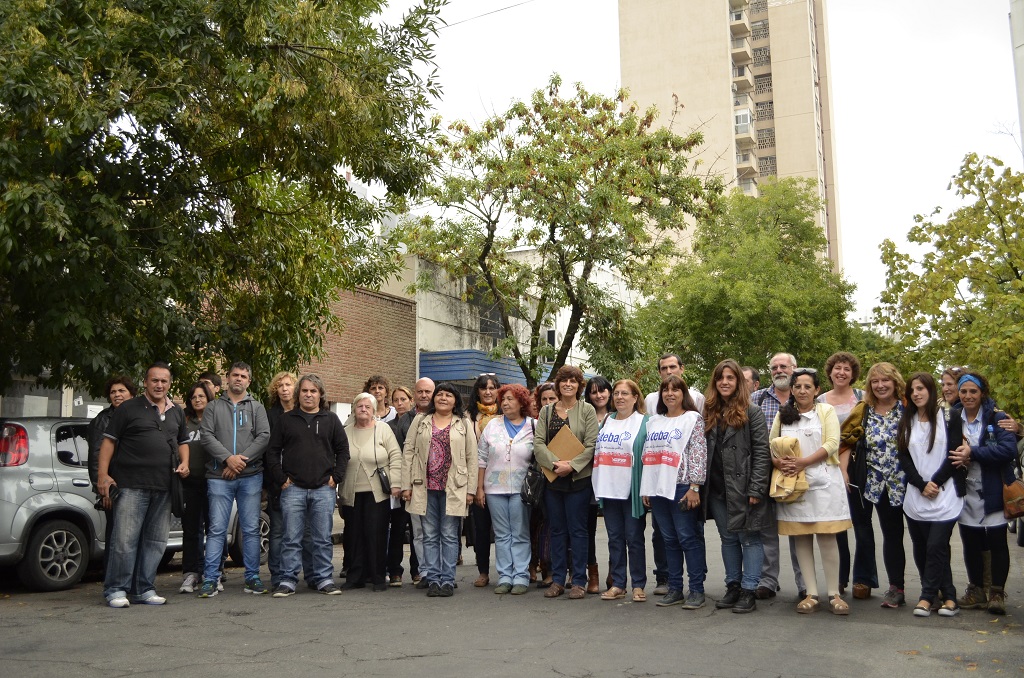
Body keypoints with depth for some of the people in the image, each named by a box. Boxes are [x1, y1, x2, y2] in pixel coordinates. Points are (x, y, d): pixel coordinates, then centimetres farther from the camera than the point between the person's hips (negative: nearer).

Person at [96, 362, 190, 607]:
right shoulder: (128, 408, 1)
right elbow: (109, 441, -1)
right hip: (131, 485, -5)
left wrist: (184, 463, 7)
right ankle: (116, 590, 2)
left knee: (156, 541, 8)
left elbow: (183, 441, 27)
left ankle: (144, 589, 17)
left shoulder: (176, 412, 17)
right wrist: (103, 474, -10)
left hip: (163, 487, 6)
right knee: (125, 538, -8)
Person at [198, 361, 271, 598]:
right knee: (217, 529, -2)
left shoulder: (257, 407, 12)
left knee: (251, 529, 4)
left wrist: (242, 459, -11)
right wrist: (228, 458, -14)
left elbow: (264, 437, 0)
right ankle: (210, 580, 3)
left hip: (251, 476, 1)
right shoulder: (214, 407, 11)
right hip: (219, 477, -1)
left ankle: (252, 578, 10)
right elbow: (207, 436, -1)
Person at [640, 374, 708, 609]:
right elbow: (647, 456, 17)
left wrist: (694, 487, -15)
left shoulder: (693, 419, -2)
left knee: (689, 538, -4)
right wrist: (645, 489, 13)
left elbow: (698, 454, -9)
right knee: (669, 540, 10)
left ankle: (697, 590, 4)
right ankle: (674, 589, 16)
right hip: (658, 488, 6)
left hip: (682, 487, -6)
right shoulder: (654, 422, 16)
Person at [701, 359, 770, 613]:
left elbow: (761, 451, -9)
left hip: (742, 486, -5)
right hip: (716, 488, 5)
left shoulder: (752, 412, -4)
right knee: (727, 538, 13)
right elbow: (702, 450, 13)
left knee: (748, 538, 1)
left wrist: (756, 488, -16)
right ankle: (733, 587, 22)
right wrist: (700, 485, 6)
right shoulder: (709, 413, 12)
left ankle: (749, 591, 6)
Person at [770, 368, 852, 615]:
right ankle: (811, 593, 10)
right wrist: (777, 461, -12)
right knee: (801, 537, 4)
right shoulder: (782, 415, 14)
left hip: (823, 480, -3)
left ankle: (834, 594, 3)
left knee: (826, 536, -5)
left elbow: (832, 443, -6)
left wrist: (803, 462, -16)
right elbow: (771, 444, 11)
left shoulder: (826, 411, 5)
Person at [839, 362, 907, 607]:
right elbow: (844, 439, 6)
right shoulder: (863, 410, 3)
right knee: (862, 532, 9)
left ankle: (896, 587, 11)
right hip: (865, 482, 2)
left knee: (893, 534, 4)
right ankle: (863, 580, 22)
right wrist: (844, 469, -3)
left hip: (896, 484, -2)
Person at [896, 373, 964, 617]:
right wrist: (922, 485, -8)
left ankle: (928, 596, 3)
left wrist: (935, 483, -10)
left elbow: (954, 454, -5)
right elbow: (904, 459, 6)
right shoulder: (906, 422, 13)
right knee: (921, 549, 4)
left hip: (945, 495, -4)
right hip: (915, 497, 5)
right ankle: (947, 596, 15)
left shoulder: (948, 417, 0)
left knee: (936, 546, -9)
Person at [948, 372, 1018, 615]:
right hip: (965, 492, 3)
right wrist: (959, 458, -11)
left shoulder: (997, 417, -5)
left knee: (997, 542, 2)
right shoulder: (952, 419, 5)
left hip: (993, 492, -3)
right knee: (971, 543, 9)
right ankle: (976, 590, 21)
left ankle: (997, 593, 12)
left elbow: (1009, 449, -18)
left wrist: (972, 453, -21)